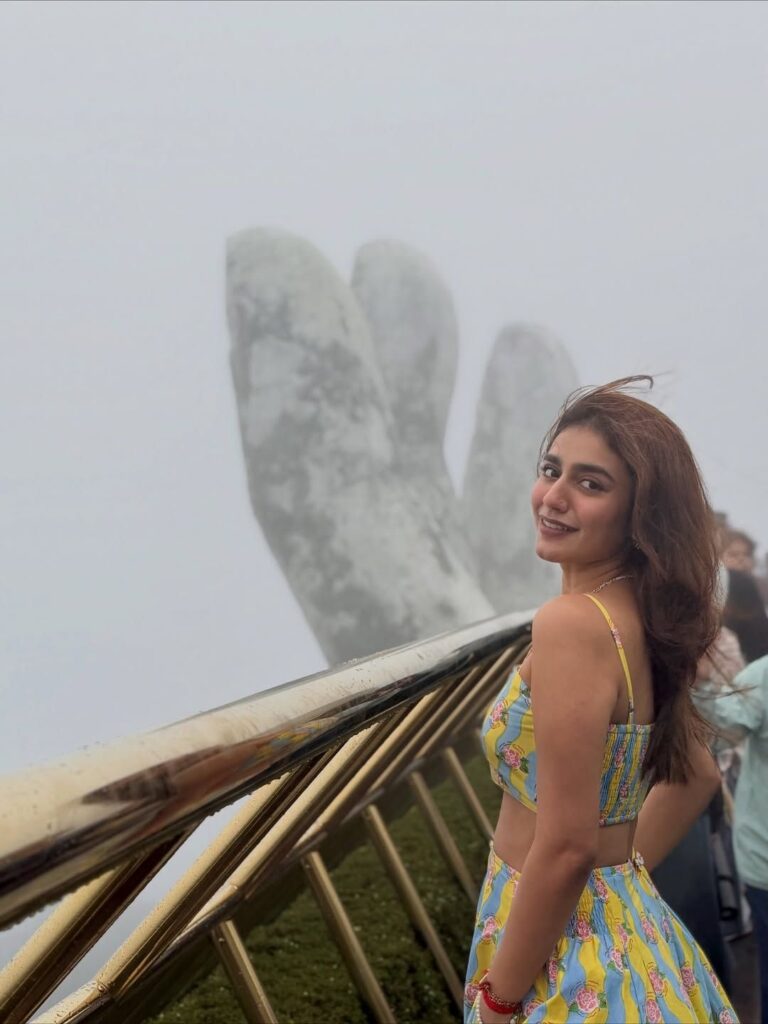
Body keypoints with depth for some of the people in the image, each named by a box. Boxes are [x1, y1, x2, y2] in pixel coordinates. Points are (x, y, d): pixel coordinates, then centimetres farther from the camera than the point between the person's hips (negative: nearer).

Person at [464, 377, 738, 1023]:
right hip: (630, 920, 8)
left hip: (568, 955, -8)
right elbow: (696, 777, 15)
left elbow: (566, 846, -25)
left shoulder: (572, 623, -24)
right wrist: (622, 877, 16)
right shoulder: (644, 620, 2)